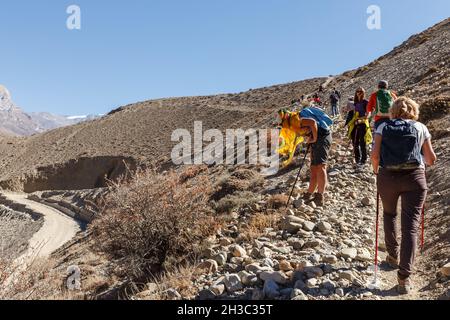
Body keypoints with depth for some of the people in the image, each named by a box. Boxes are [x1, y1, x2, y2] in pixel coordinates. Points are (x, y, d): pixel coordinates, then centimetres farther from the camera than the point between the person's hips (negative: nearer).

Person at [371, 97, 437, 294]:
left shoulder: (383, 127, 7)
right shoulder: (420, 128, 8)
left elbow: (375, 154, -4)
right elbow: (431, 159, 8)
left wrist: (376, 169, 15)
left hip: (388, 177, 1)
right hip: (415, 177, -1)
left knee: (389, 214, 27)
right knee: (410, 226, 0)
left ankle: (393, 256, 35)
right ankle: (404, 277, -5)